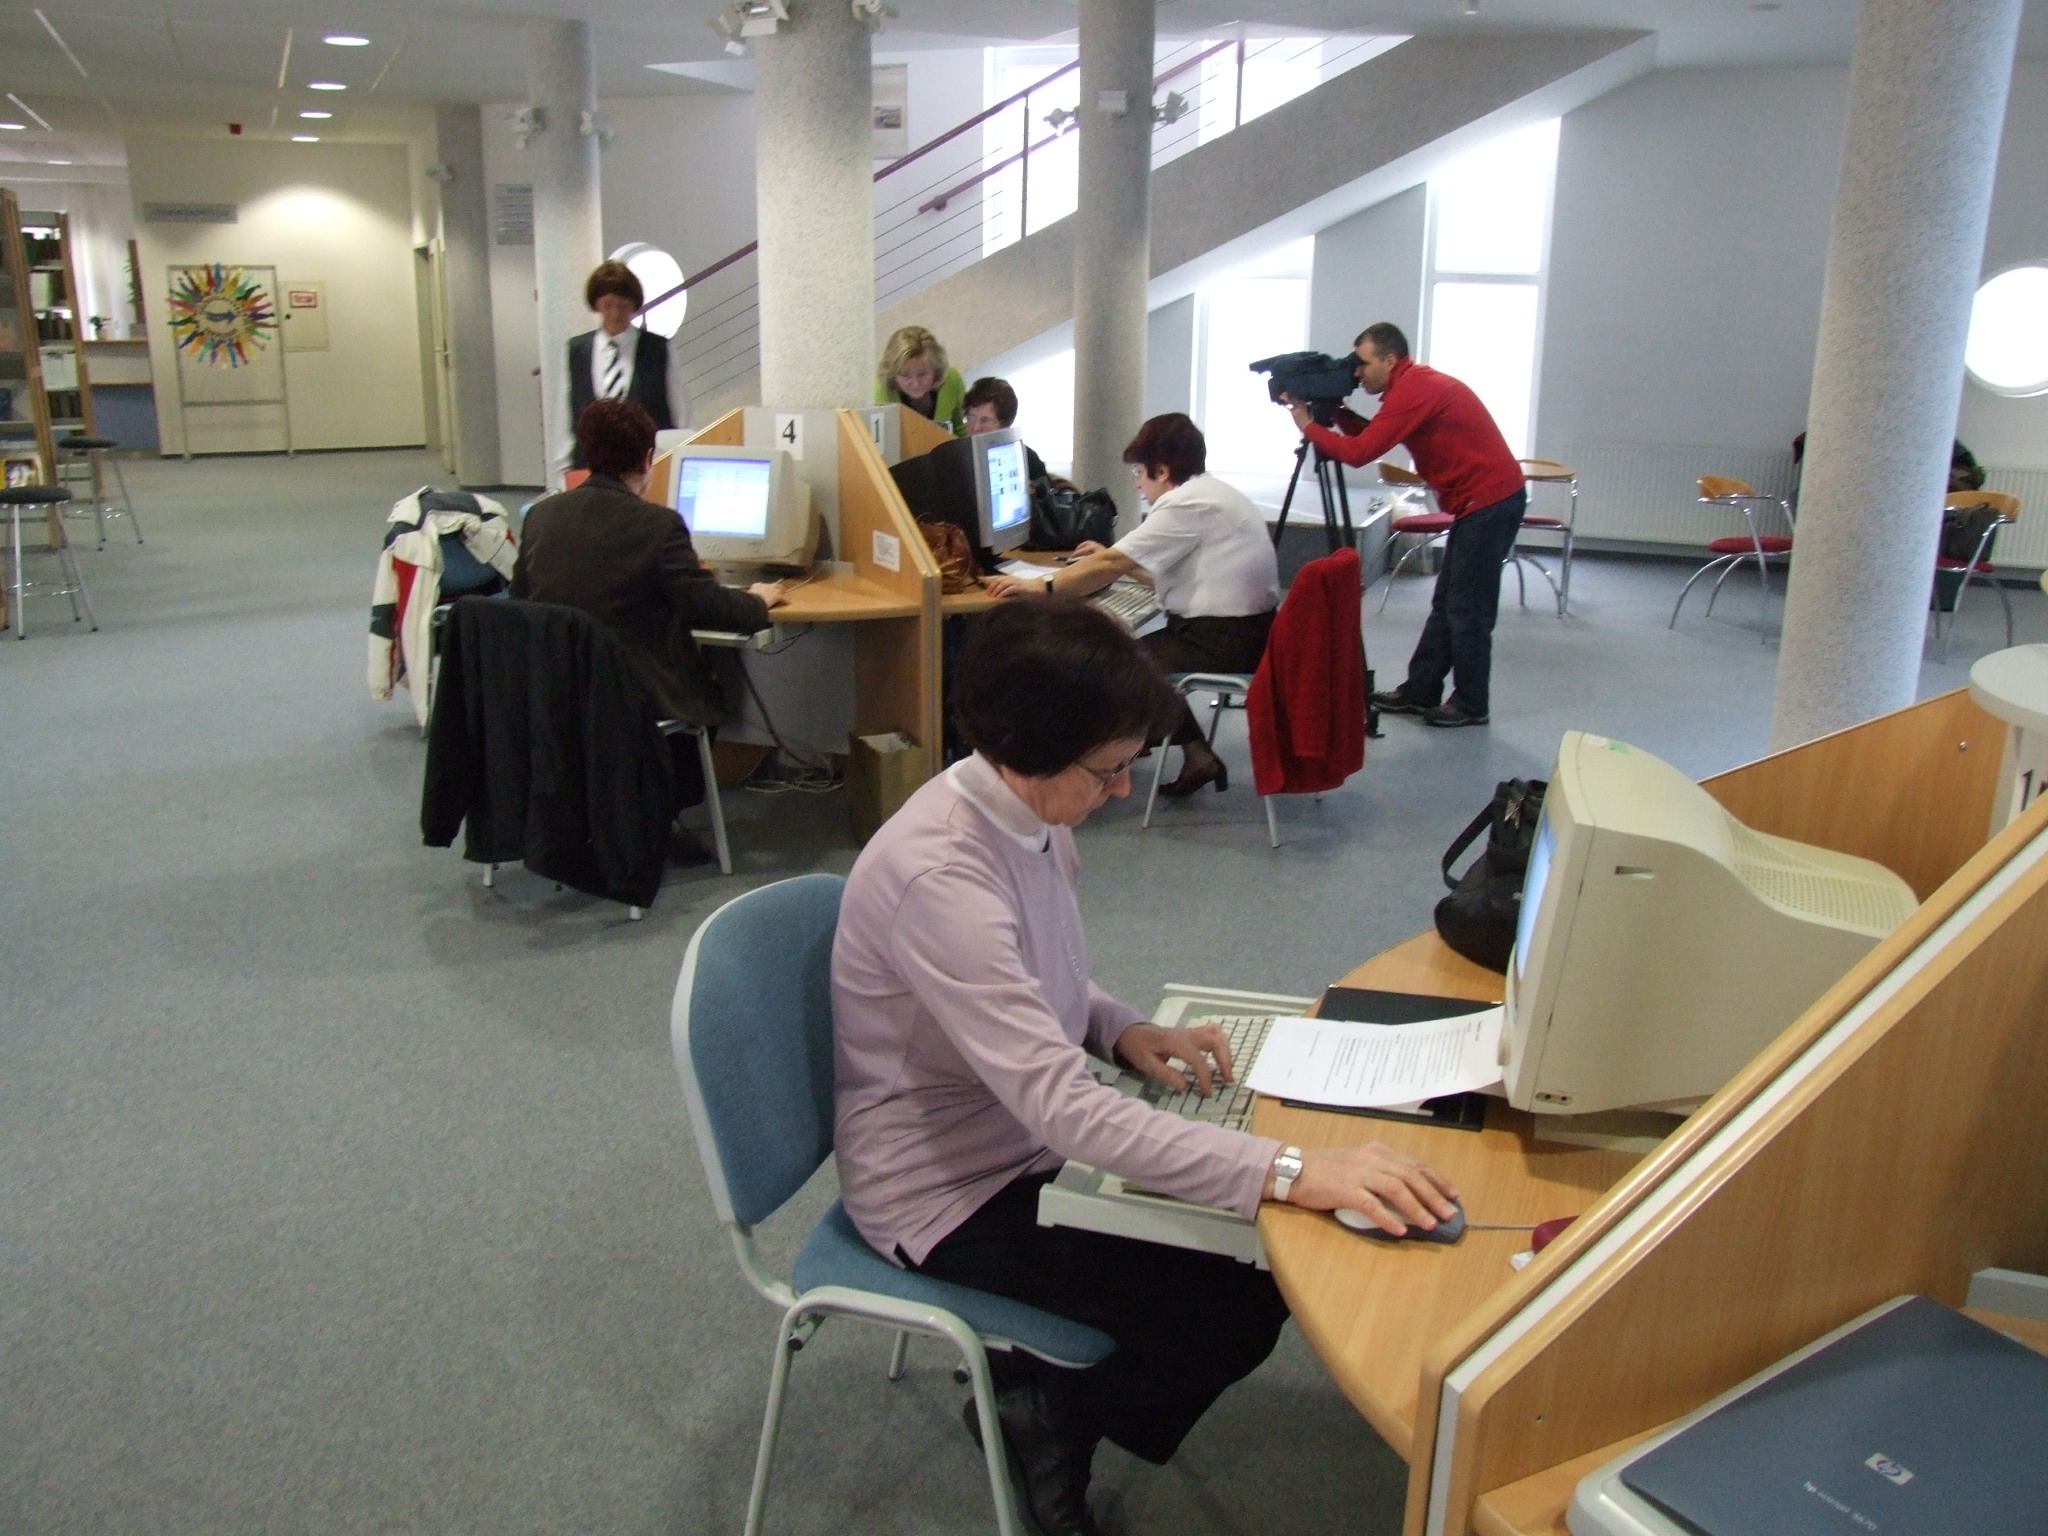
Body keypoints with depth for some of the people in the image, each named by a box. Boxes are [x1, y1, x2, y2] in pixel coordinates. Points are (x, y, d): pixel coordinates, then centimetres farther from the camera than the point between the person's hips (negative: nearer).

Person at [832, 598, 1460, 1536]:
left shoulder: (1030, 816, -5)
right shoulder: (938, 877, -33)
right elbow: (1062, 1108, -38)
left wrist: (1123, 1031, -9)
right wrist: (1291, 1171, -42)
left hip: (1026, 1134, 8)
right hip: (951, 1191, -8)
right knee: (1236, 1311, -10)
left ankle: (1043, 1376, 18)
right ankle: (1047, 1415, 15)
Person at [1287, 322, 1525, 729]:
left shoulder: (1415, 389, -18)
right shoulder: (1413, 385, 13)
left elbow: (1360, 452, -21)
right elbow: (1370, 436, 18)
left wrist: (1307, 425, -9)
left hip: (1491, 502, -11)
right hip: (1479, 502, 11)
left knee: (1467, 608, -3)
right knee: (1446, 604, 13)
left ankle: (1470, 705, 6)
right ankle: (1419, 692, 20)